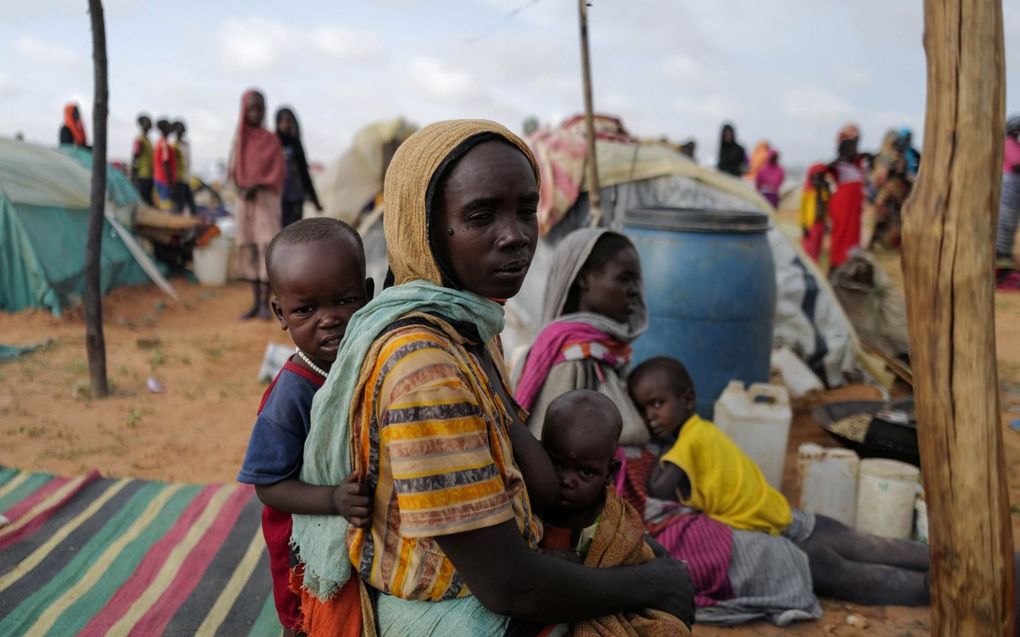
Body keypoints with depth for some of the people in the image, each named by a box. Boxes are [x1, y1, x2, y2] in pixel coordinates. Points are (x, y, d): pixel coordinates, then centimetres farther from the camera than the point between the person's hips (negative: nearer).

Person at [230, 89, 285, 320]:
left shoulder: (270, 140, 0)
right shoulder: (238, 139, 10)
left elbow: (277, 173, -5)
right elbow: (232, 170, 10)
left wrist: (256, 187, -17)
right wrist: (241, 188, -10)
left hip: (265, 199, -4)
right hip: (243, 200, 4)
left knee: (267, 247, -12)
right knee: (249, 249, 4)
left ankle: (265, 303, -9)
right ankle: (255, 303, 9)